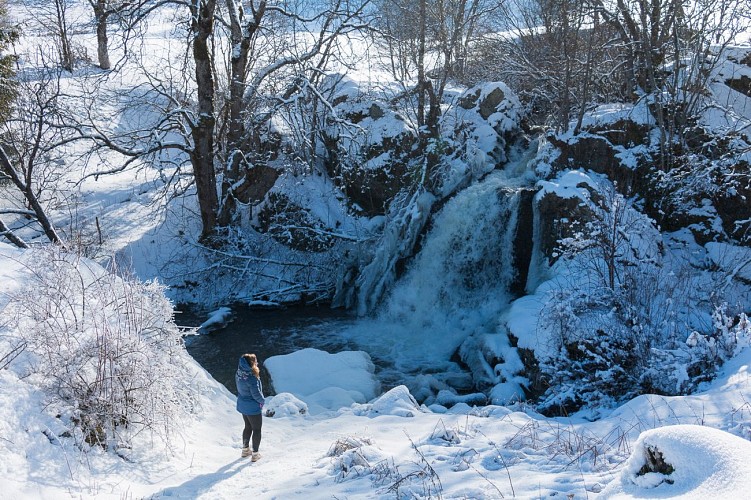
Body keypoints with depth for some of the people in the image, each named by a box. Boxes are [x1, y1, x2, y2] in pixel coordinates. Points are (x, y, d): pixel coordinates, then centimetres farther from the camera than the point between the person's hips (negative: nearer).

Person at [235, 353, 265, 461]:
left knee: (248, 427, 25)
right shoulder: (251, 377, -30)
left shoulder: (238, 374, -6)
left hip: (242, 406, 7)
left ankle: (245, 449, 37)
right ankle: (255, 454, 18)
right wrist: (262, 401, -4)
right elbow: (256, 393, -25)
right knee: (257, 429, 10)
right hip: (253, 408, -7)